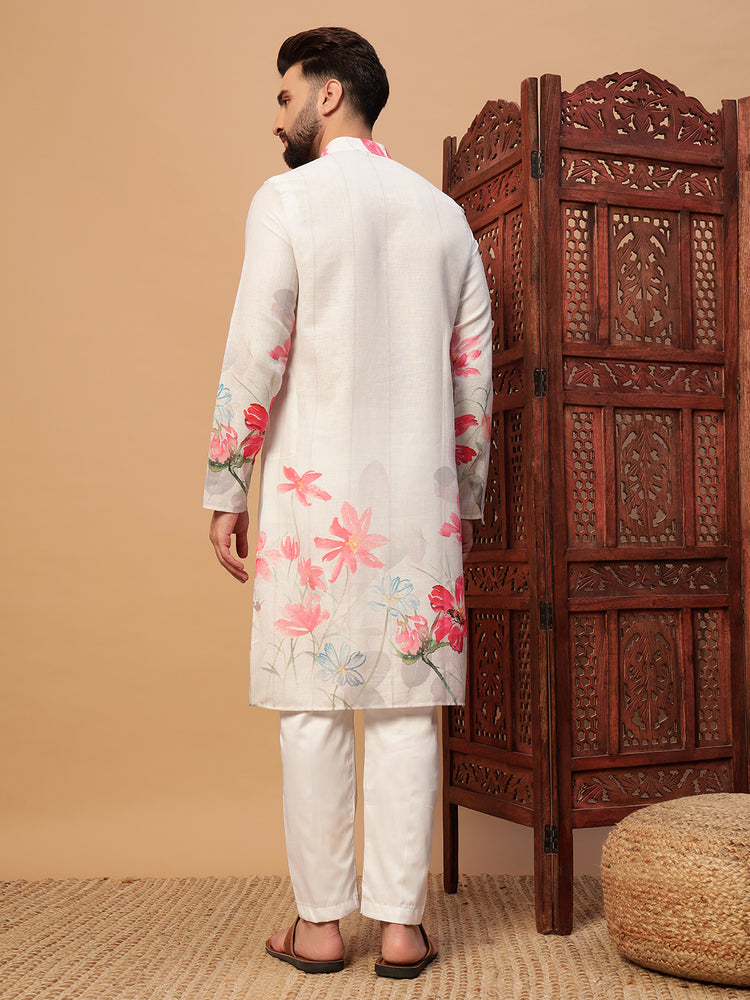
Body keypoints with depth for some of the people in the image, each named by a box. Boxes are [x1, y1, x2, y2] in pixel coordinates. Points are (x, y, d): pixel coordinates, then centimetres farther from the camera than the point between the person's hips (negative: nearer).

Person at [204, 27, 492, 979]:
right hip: (421, 493, 4)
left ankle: (318, 923, 10)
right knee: (407, 707, 5)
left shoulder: (287, 199, -1)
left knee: (314, 706, 2)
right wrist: (465, 499, 18)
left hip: (316, 489, -4)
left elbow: (255, 355, -8)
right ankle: (401, 924, 9)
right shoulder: (444, 214, 13)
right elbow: (473, 372, 12)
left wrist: (224, 489, -2)